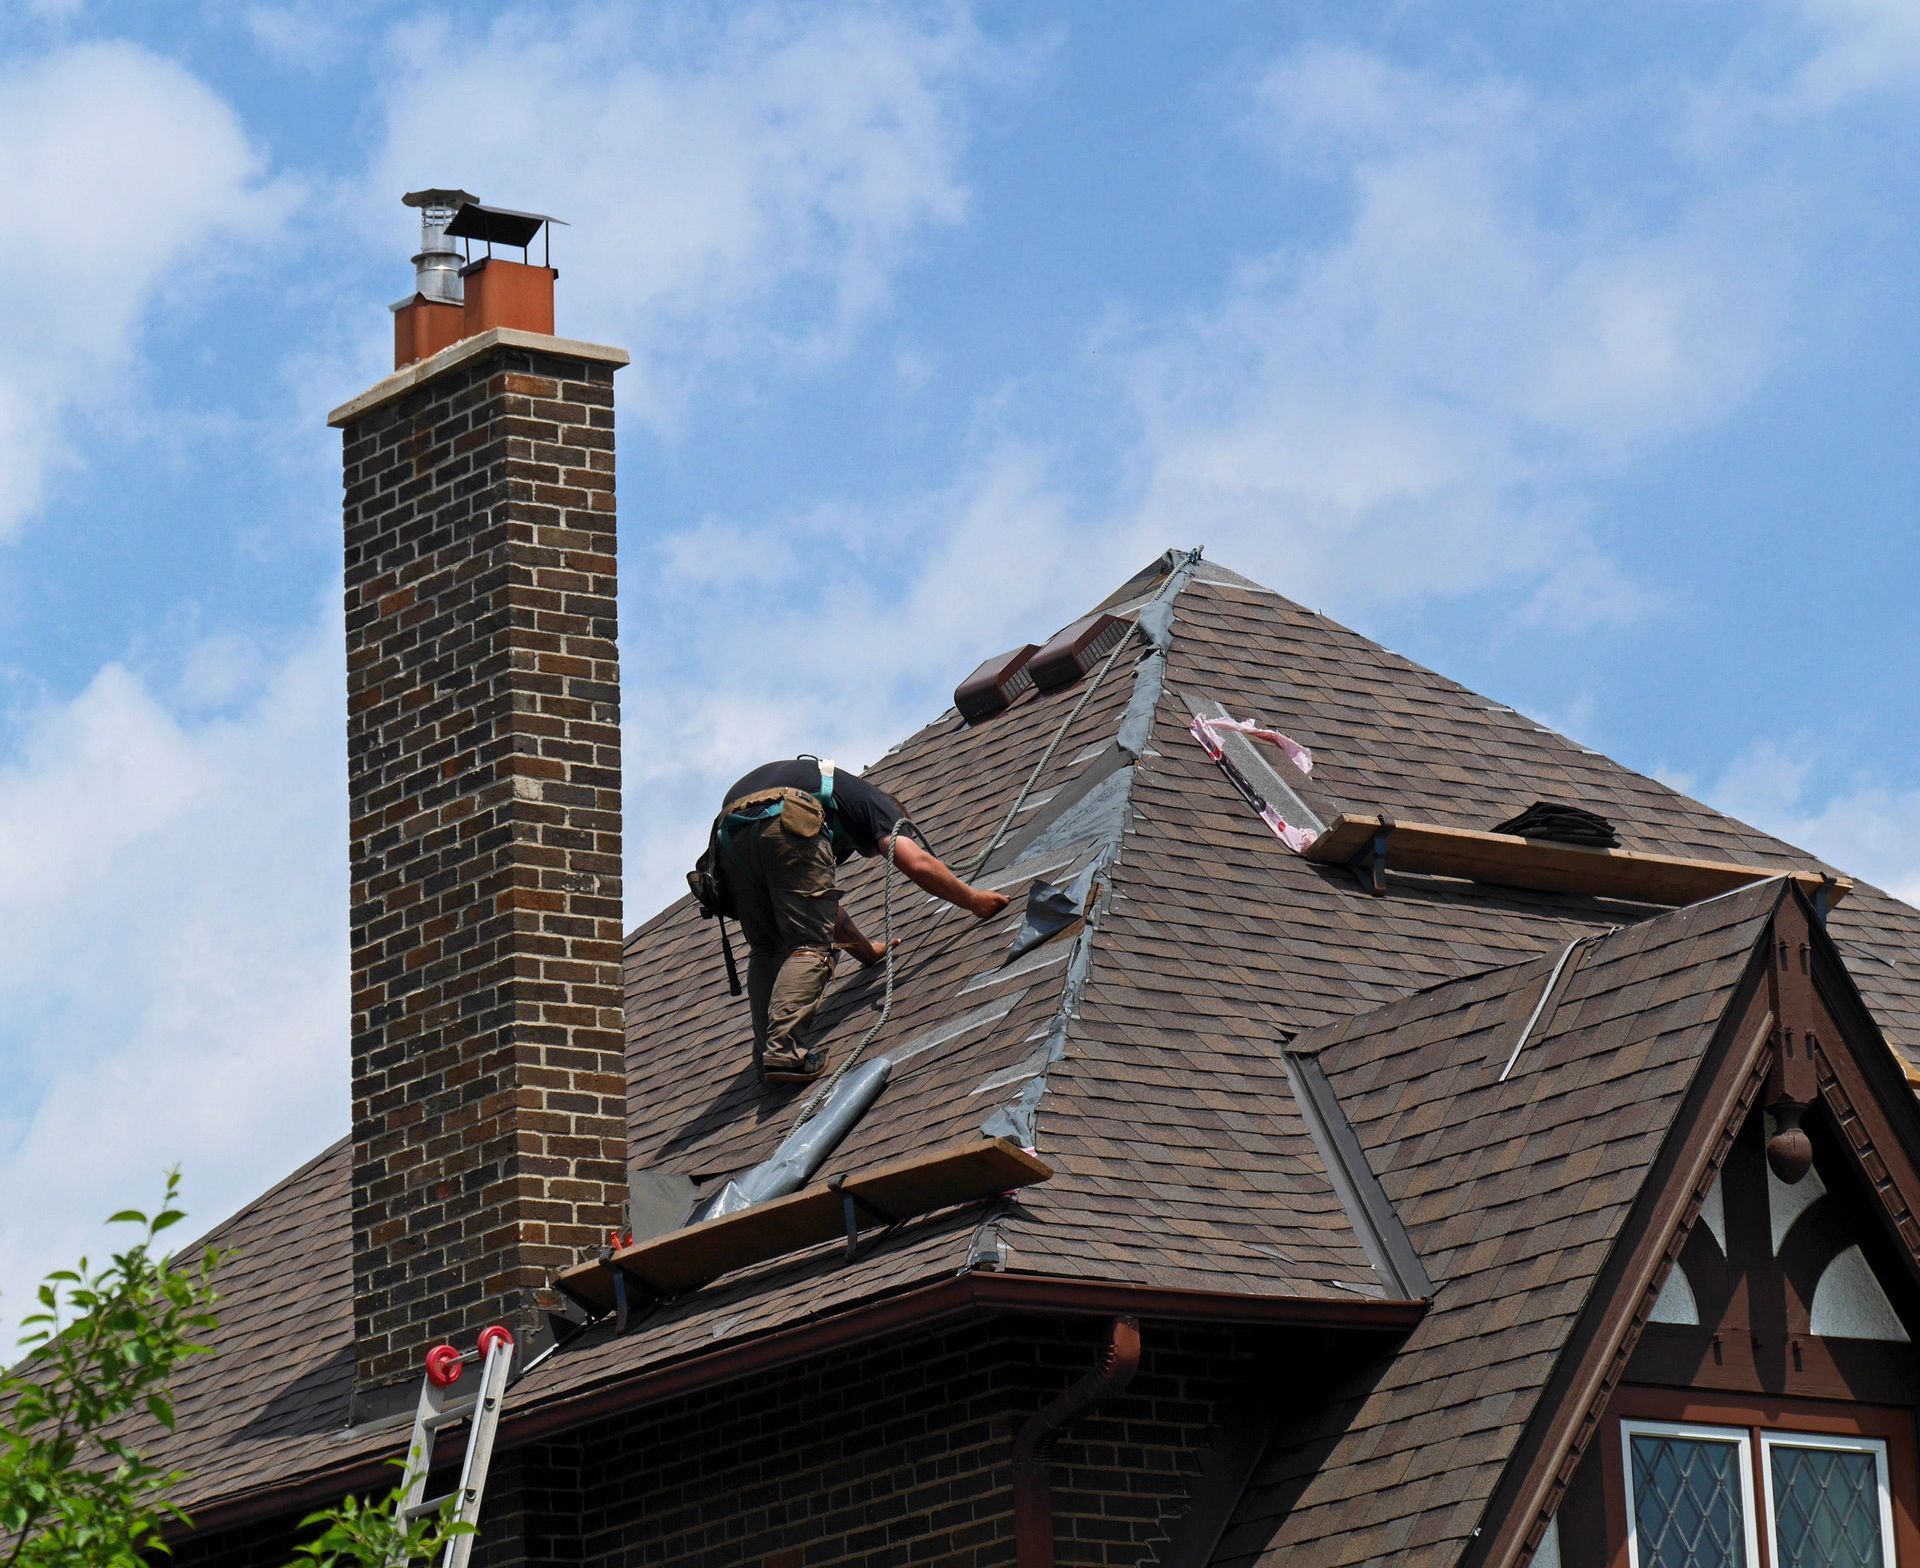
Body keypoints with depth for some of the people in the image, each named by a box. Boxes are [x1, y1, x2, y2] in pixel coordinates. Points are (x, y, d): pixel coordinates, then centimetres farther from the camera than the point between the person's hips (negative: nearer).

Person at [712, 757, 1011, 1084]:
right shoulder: (876, 802, 26)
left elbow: (820, 907, 51)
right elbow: (917, 863, 7)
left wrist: (867, 950, 62)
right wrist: (973, 900, 20)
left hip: (729, 830, 7)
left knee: (765, 949, 17)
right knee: (809, 947, -4)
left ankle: (766, 1056, 3)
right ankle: (783, 1050, -21)